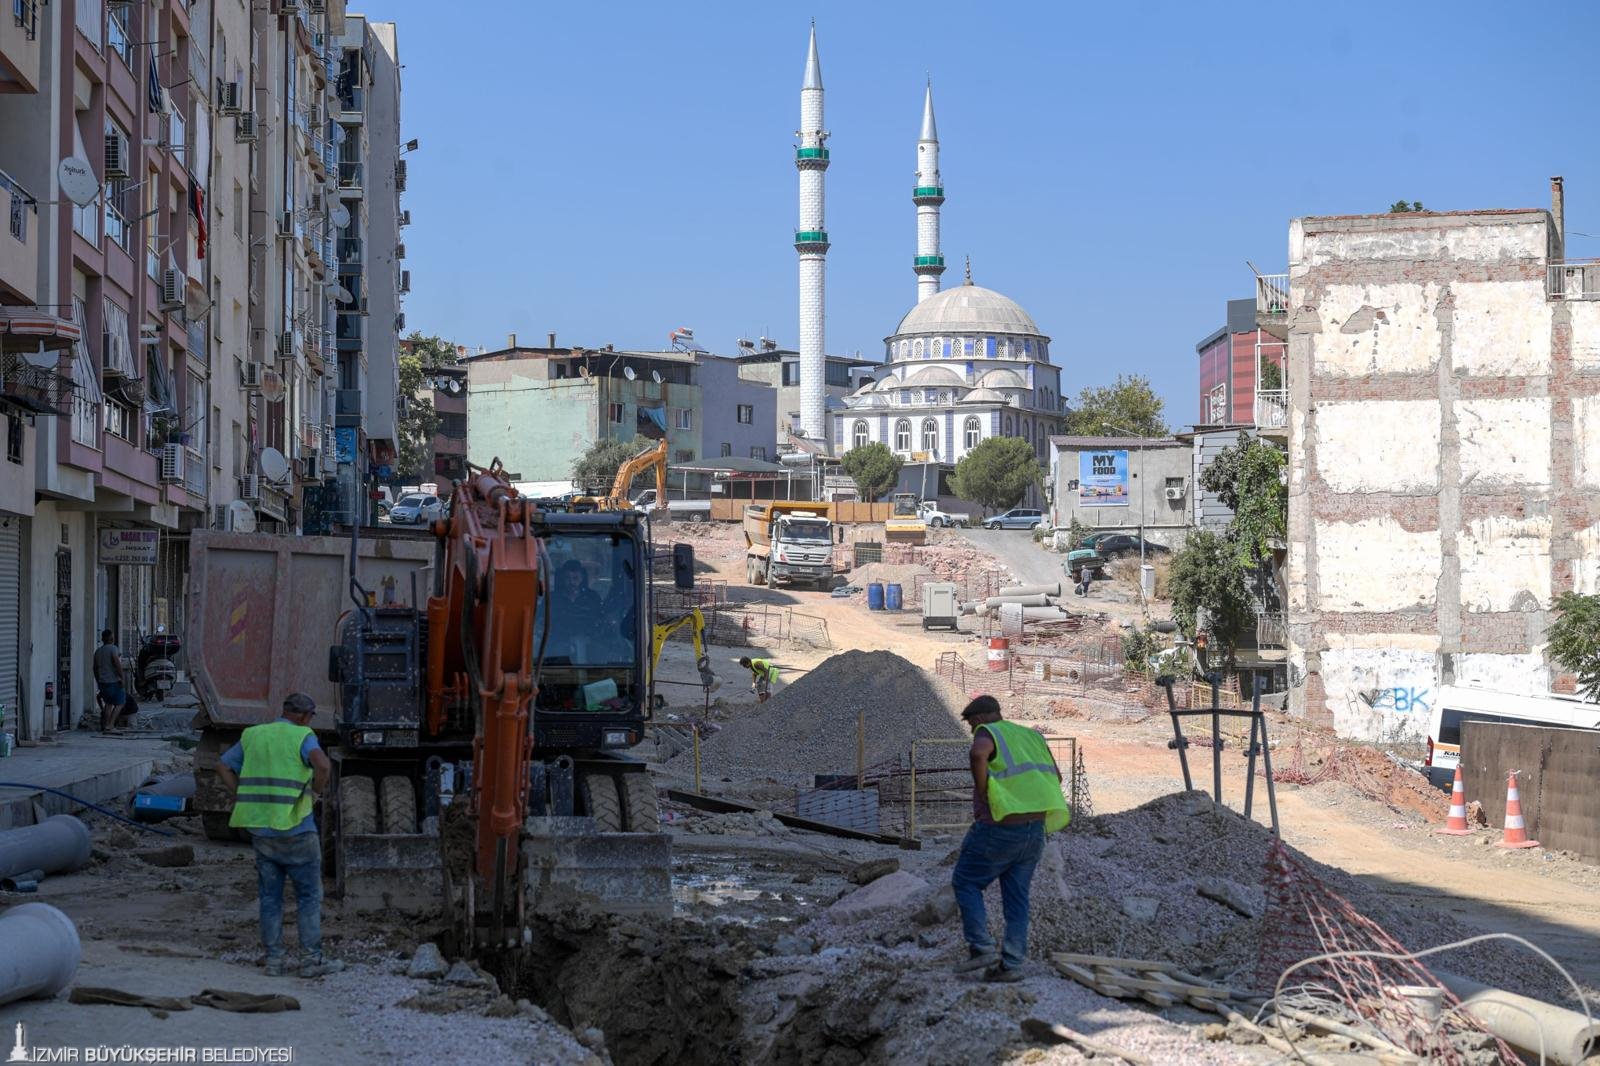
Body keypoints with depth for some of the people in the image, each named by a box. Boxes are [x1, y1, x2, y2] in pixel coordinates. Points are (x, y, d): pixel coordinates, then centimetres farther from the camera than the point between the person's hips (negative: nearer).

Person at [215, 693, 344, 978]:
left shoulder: (252, 735, 11)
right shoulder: (302, 736, -7)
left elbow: (223, 766, 13)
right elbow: (322, 764, -25)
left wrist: (245, 796, 8)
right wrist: (317, 789, -8)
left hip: (259, 827, 5)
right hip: (295, 828, -5)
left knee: (270, 896, 12)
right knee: (309, 895, 5)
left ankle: (274, 959, 13)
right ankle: (311, 959, 5)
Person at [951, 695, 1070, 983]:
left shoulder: (988, 733, -5)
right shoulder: (1028, 735, 16)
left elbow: (978, 754, -29)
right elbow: (1055, 776, 19)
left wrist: (982, 792, -17)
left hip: (998, 829, -7)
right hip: (1035, 829, 7)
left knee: (966, 883, 9)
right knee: (1016, 897, 11)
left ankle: (982, 948, 1)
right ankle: (1012, 963, 8)